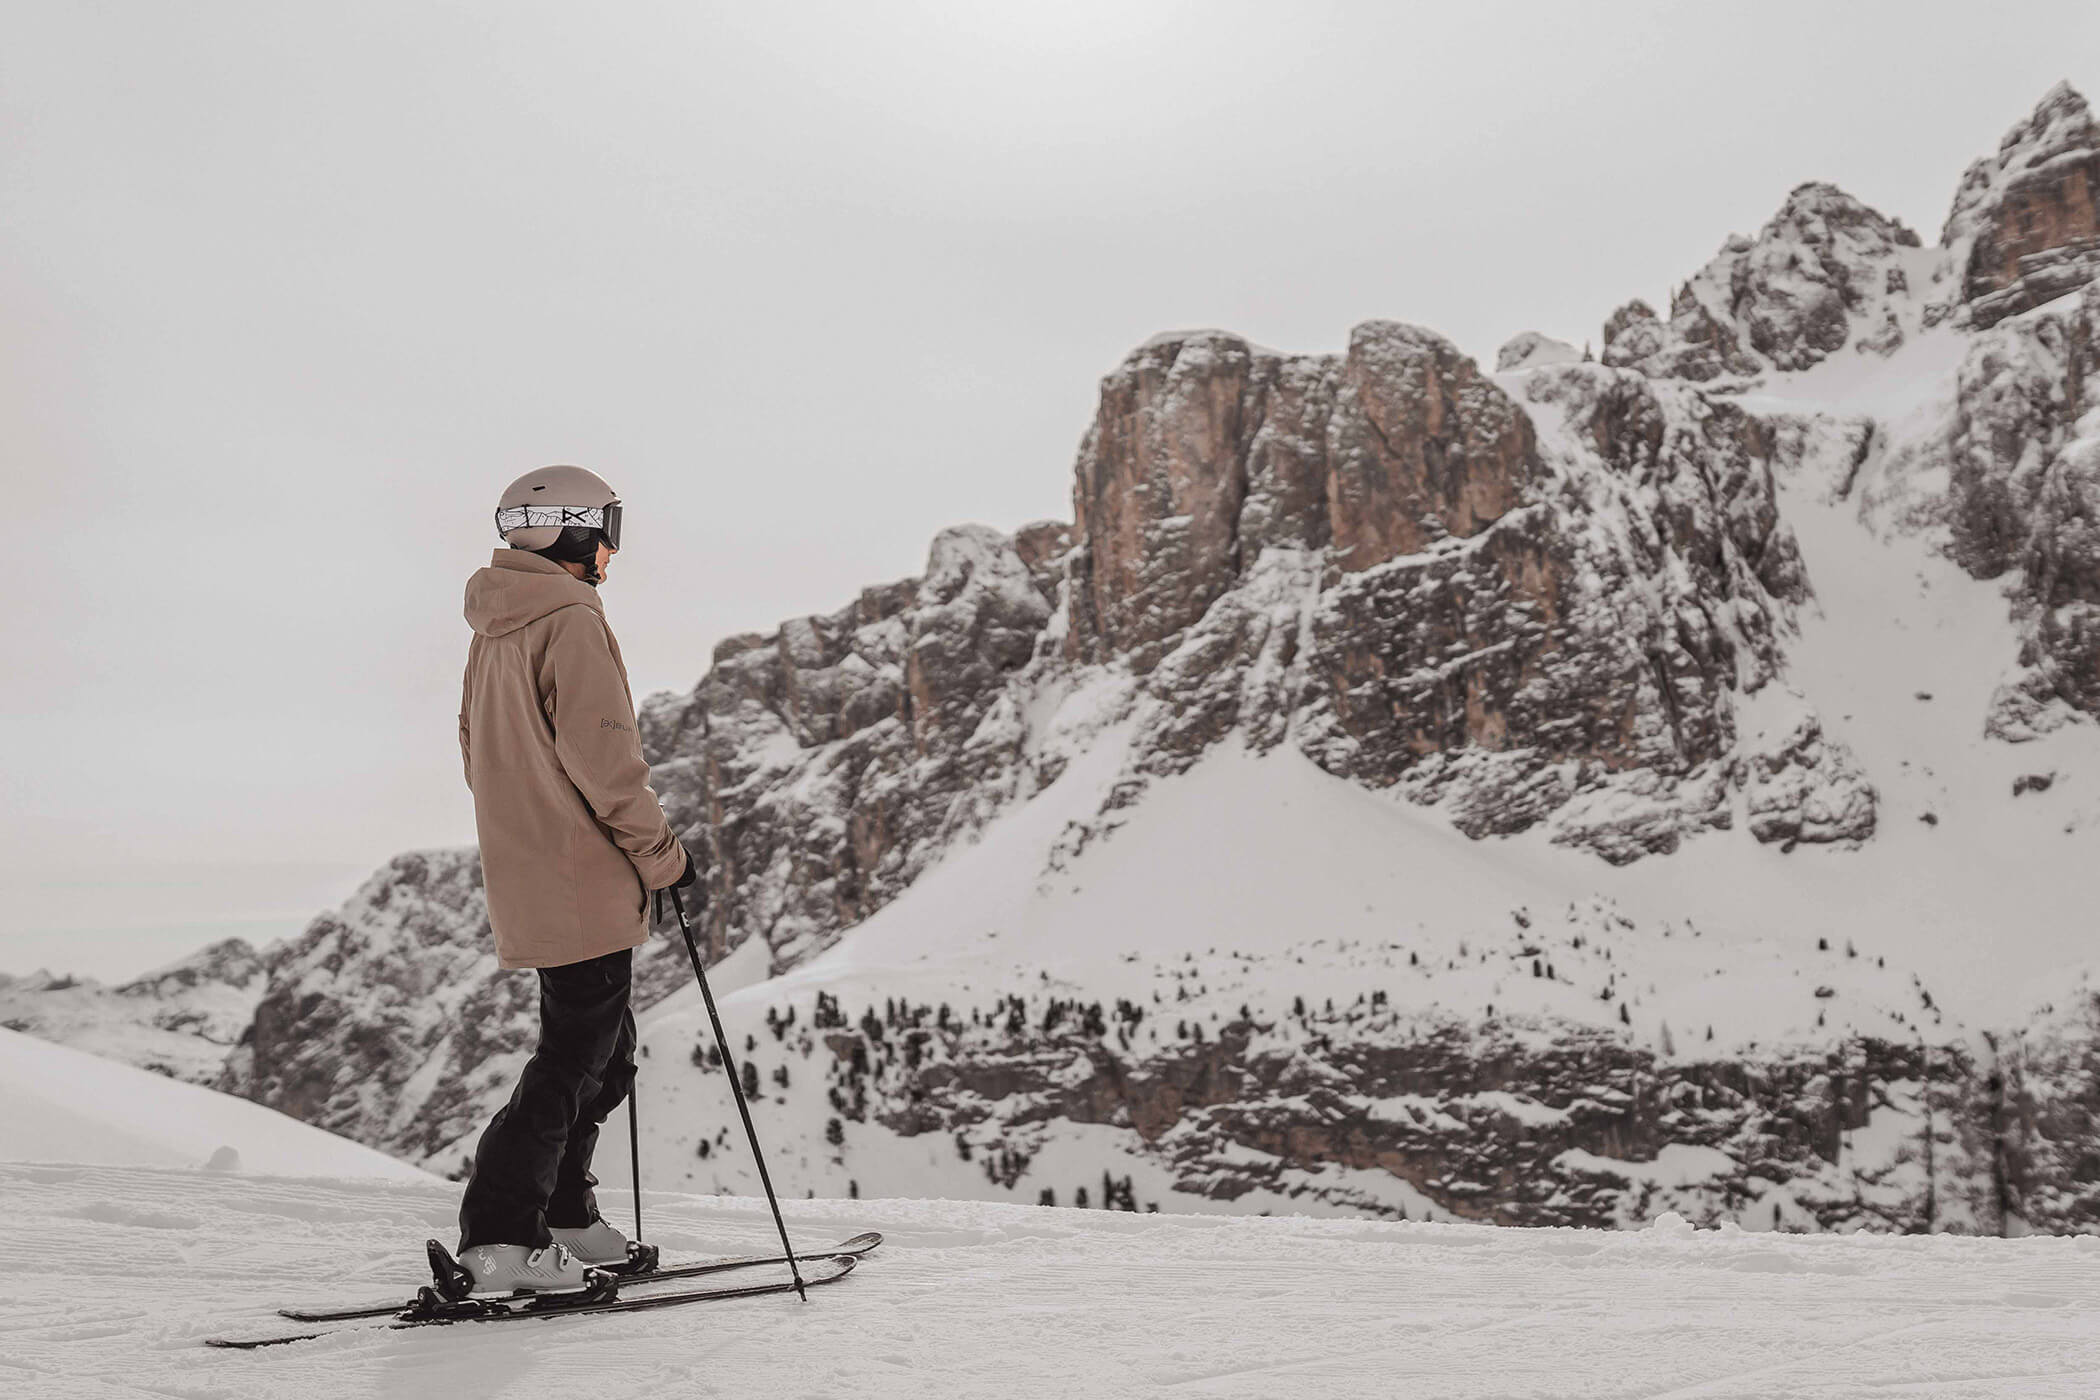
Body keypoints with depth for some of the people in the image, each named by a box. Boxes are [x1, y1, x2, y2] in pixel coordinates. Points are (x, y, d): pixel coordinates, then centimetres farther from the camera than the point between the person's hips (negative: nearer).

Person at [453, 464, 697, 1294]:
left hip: (526, 879, 10)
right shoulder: (571, 622, -14)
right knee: (575, 1056, -3)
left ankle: (562, 1217, 25)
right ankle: (500, 1238, -2)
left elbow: (479, 753, 21)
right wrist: (664, 855, -11)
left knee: (601, 1049, 18)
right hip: (583, 883, -9)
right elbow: (603, 757, -19)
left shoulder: (494, 631, 15)